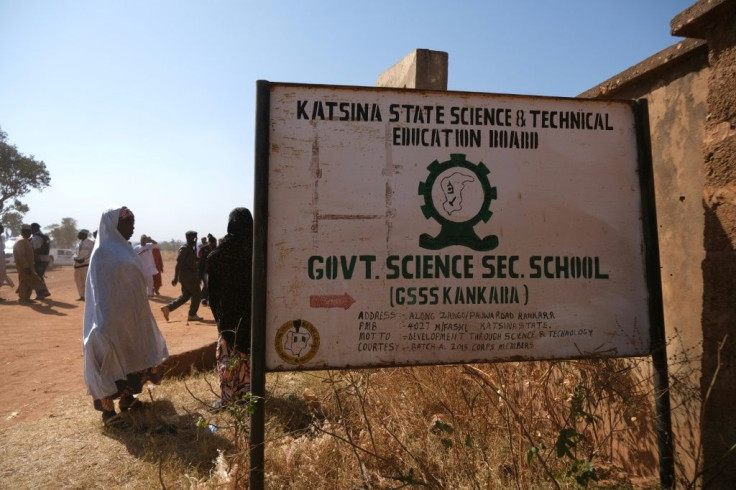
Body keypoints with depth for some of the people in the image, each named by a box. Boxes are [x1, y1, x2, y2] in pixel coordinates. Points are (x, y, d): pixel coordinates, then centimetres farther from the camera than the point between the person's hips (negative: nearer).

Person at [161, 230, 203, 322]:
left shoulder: (191, 248, 16)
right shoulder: (185, 249, -14)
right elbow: (178, 263, -19)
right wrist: (175, 278, -23)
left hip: (185, 276, 10)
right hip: (188, 276, -10)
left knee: (186, 295, 14)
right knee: (197, 294, -1)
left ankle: (168, 308, 11)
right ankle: (192, 315, 6)